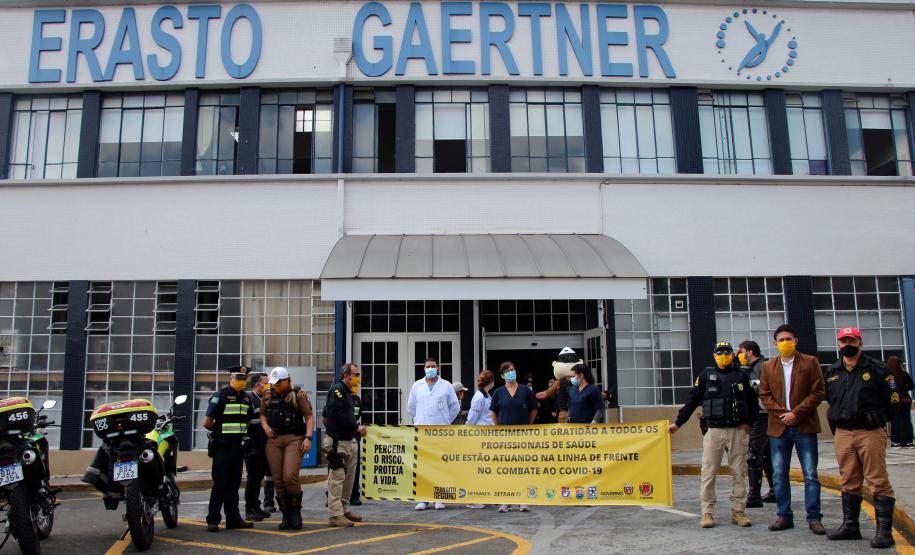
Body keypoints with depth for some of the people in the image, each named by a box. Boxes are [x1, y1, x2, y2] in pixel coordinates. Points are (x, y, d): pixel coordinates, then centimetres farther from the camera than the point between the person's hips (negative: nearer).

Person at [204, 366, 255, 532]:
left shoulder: (246, 398, 13)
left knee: (234, 484, 11)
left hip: (239, 445, 7)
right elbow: (207, 422, -12)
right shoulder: (220, 396, -9)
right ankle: (213, 519, 2)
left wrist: (241, 432, 11)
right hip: (222, 447, -6)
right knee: (220, 484, -5)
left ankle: (233, 518, 17)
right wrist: (221, 431, 1)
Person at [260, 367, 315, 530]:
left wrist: (308, 437, -12)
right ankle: (286, 515, 14)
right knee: (278, 480, 2)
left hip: (294, 439, -4)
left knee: (290, 476, -16)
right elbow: (262, 414, 21)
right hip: (273, 439, 4)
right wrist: (265, 426, 0)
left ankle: (296, 511, 5)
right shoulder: (267, 395, 10)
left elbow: (309, 416, -3)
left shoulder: (298, 395, -3)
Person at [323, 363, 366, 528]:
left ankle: (344, 509, 25)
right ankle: (335, 516, -5)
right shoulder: (337, 390, -12)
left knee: (349, 477, 15)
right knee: (337, 478, -7)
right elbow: (338, 415, -22)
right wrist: (357, 427, -14)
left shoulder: (347, 392, 19)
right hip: (337, 441, -10)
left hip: (349, 440, 10)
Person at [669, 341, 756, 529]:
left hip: (738, 431, 1)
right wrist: (678, 423, 5)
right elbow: (692, 401, 7)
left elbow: (753, 402, 15)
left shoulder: (742, 376, 10)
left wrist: (748, 423, 2)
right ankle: (707, 513, 3)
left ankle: (738, 512, 15)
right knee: (708, 473, -3)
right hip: (714, 431, -1)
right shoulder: (706, 375, 6)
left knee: (739, 473, 5)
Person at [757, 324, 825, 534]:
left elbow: (818, 392, -4)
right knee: (779, 475, 6)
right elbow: (764, 395, 7)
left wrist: (796, 413, -12)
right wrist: (782, 413, -8)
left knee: (810, 475, 1)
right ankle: (784, 516, 15)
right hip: (778, 426, 3)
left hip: (804, 425, -3)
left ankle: (814, 518, 8)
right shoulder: (768, 366, 10)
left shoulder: (810, 362, 1)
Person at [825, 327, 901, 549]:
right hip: (842, 434, 5)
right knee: (849, 483, 12)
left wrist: (878, 421, 5)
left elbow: (892, 399, 1)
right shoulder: (831, 371, 12)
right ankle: (850, 526, 21)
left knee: (878, 482, -5)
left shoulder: (876, 369, -2)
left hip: (871, 433, -5)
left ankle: (884, 531, -1)